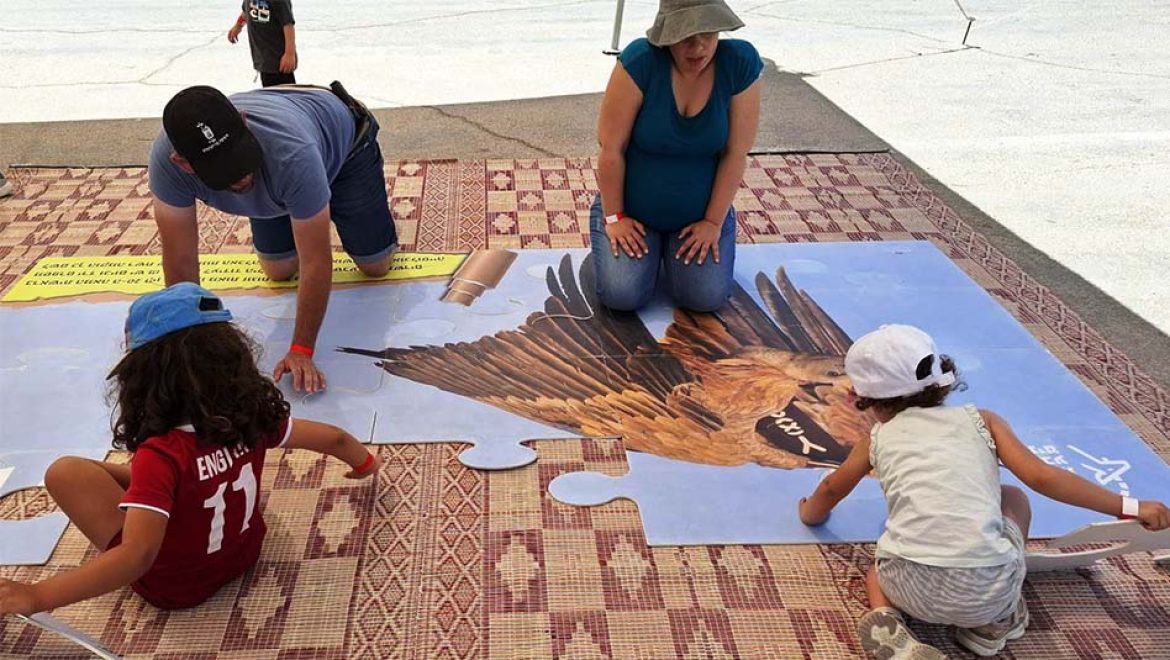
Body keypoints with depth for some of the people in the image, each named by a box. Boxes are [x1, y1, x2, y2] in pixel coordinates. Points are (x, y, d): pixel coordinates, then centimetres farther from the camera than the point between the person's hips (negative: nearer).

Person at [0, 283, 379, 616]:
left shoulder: (161, 455, -33)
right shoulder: (252, 415, -15)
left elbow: (136, 558, -40)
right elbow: (332, 438, -1)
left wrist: (36, 597, -34)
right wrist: (365, 463, 20)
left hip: (173, 584, -6)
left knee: (65, 473, -6)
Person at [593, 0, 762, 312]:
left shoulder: (741, 63, -19)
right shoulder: (640, 60, -26)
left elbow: (736, 154, -12)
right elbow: (611, 149, -19)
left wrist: (713, 221, -11)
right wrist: (615, 217, -14)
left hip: (700, 211, 2)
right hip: (633, 207, -1)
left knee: (708, 298, -13)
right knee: (623, 296, -16)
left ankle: (675, 248, 20)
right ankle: (651, 247, 18)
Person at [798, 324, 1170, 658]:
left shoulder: (880, 437, 18)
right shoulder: (980, 421, 16)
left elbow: (832, 488, 34)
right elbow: (1040, 477, 7)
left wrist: (811, 512, 56)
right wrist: (1128, 507, 14)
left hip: (913, 590, 0)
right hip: (989, 589, 1)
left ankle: (887, 623, 4)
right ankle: (993, 623, 23)